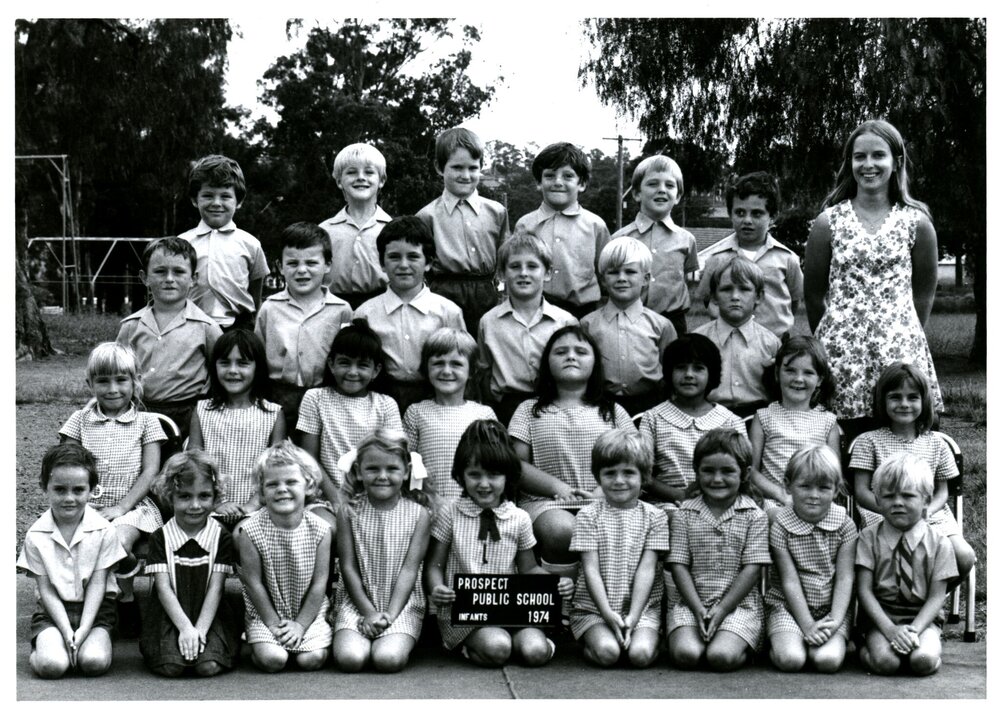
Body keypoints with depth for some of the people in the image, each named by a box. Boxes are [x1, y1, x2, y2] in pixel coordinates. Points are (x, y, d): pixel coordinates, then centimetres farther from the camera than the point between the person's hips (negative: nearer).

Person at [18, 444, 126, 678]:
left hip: (94, 608, 0)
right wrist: (67, 633, -16)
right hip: (53, 609, 0)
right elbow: (45, 589, -5)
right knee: (51, 665, -26)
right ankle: (38, 650, 8)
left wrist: (83, 630, -17)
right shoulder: (36, 535, -6)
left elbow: (97, 584, -7)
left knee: (95, 662, -26)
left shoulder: (103, 530, -8)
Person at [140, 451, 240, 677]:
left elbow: (215, 588, -4)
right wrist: (185, 627, -18)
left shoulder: (222, 538, 0)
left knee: (209, 666, -25)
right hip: (171, 615, 0)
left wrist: (200, 629, -16)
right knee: (170, 666, -25)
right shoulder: (160, 538, 0)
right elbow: (163, 588, -6)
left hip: (209, 615, 0)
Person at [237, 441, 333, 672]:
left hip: (309, 612, 1)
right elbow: (254, 583, -9)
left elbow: (319, 584, -6)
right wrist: (273, 624, -9)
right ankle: (258, 644, 12)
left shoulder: (320, 530, -12)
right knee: (272, 659, -21)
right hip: (266, 613, -1)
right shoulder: (251, 531, -15)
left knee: (311, 659, -15)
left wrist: (300, 624, -9)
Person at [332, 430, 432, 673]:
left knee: (389, 659, -27)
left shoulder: (418, 514, -1)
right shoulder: (349, 513, 2)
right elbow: (348, 567, -1)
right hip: (358, 602, 1)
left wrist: (390, 614, -15)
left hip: (402, 603, -1)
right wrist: (369, 612, -10)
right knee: (349, 659, -25)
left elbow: (409, 569, -5)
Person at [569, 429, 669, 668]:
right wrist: (609, 614, -17)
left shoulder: (655, 517, 3)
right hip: (594, 608, 0)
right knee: (607, 653, -26)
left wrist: (633, 617, -15)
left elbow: (646, 569, -4)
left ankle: (651, 640, 7)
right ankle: (592, 643, 6)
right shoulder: (588, 516, 1)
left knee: (641, 654, -25)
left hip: (642, 608, 0)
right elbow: (591, 570, -5)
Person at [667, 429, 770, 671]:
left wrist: (722, 609, -12)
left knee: (722, 657, -25)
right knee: (685, 655, -25)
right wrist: (699, 610, -11)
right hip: (692, 603, 1)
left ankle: (743, 646, 7)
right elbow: (679, 565, 1)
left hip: (738, 603, -1)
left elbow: (752, 569, -4)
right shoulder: (684, 514, 6)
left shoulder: (754, 516, 1)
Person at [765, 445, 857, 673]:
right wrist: (808, 626, -16)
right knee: (790, 660, -26)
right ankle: (780, 641, 9)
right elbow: (789, 581, -11)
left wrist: (835, 621, -17)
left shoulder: (845, 525, -5)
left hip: (832, 608, 1)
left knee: (828, 660, -24)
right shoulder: (780, 525, -10)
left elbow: (845, 578, -5)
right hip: (788, 605, -1)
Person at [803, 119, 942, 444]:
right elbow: (814, 295, 9)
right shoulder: (828, 222, 4)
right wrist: (827, 341, 9)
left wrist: (907, 337, 10)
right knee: (852, 441, -1)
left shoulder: (917, 222, 6)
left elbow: (924, 293, 13)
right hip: (843, 352, 0)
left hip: (899, 348, 0)